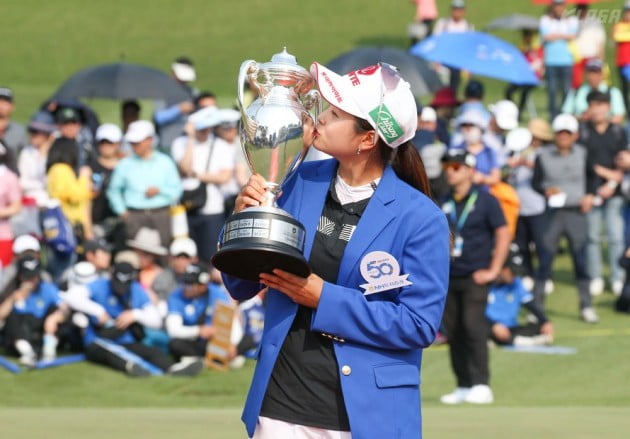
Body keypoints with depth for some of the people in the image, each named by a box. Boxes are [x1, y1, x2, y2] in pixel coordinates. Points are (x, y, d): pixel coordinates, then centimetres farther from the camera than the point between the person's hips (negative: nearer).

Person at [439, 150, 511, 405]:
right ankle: (463, 386, 11)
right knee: (453, 331, 4)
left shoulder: (485, 200, -2)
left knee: (473, 326, -15)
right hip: (449, 277, 6)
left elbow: (503, 234, -5)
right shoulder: (445, 204, 12)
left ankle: (481, 385, -13)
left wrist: (493, 271, -9)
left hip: (475, 277, -5)